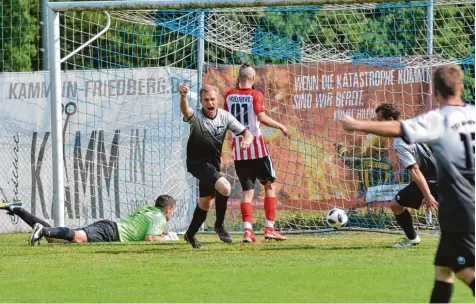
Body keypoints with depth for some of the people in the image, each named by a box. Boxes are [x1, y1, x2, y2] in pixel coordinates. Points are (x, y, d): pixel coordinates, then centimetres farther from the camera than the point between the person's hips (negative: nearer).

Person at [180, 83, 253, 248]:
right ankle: (219, 225, -8)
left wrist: (246, 140, -30)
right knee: (224, 187, -27)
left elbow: (246, 133, -5)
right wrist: (183, 97, -68)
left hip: (213, 164, 6)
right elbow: (186, 111, -45)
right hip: (197, 164, -6)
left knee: (206, 203, 19)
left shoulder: (225, 117, -7)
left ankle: (190, 234, 40)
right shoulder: (196, 117, -21)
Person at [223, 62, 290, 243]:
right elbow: (261, 117, -19)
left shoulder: (229, 96, 4)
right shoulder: (255, 95, -8)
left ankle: (248, 230, -11)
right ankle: (269, 228, 4)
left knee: (247, 190, 5)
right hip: (256, 146, -4)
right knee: (269, 185, 10)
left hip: (238, 147, 4)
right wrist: (280, 126, -8)